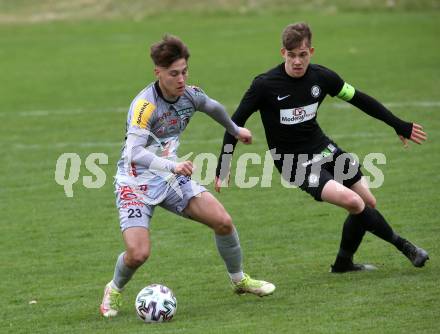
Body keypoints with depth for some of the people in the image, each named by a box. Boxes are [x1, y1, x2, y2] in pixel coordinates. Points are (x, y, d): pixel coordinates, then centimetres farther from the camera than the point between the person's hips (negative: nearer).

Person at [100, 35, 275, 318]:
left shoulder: (190, 95, -5)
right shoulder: (144, 105, -27)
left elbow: (213, 107, 20)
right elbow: (133, 153, -39)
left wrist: (235, 130, 37)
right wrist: (172, 166, -51)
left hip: (171, 178, 6)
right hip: (136, 183, -6)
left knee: (223, 221, -6)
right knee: (138, 254, -20)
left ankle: (239, 280, 20)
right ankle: (114, 291, 14)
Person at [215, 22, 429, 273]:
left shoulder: (321, 77, -6)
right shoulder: (265, 85, -18)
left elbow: (359, 99, 8)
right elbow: (237, 122, -10)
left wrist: (399, 125, 13)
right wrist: (223, 167, -12)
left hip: (323, 149, 6)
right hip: (294, 163, -6)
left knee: (368, 203, 6)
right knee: (352, 201, -21)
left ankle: (344, 262, 25)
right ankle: (400, 244, -1)